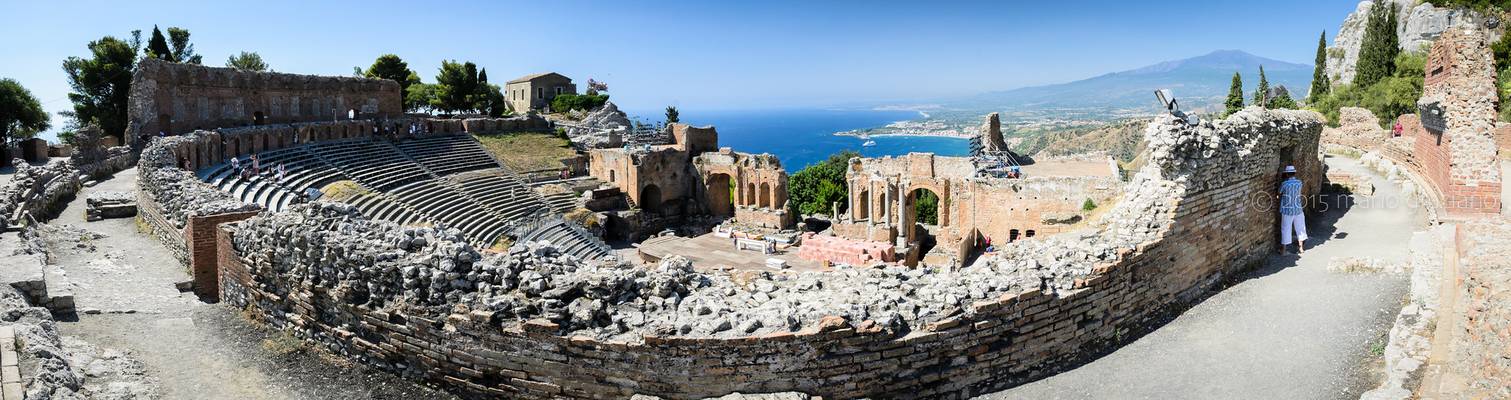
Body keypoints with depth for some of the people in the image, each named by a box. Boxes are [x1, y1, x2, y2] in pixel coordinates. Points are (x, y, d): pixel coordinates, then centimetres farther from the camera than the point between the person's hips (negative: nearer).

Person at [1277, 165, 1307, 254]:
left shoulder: (1284, 184, -15)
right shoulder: (1299, 183, -4)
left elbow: (1279, 193, 1)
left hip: (1287, 211, -3)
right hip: (1297, 210, 3)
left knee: (1286, 229, 5)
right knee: (1299, 228, 17)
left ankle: (1283, 249, 12)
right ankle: (1301, 248, 26)